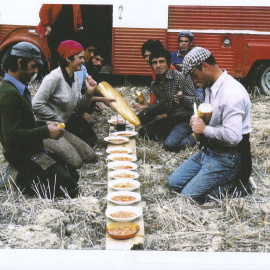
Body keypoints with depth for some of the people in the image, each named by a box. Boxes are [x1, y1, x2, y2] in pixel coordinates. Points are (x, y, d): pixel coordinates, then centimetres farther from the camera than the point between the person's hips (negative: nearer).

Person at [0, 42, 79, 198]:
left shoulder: (20, 89, 11)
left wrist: (45, 125, 5)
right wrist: (46, 132, -21)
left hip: (34, 150, 10)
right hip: (23, 156, -10)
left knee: (73, 175, 7)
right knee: (70, 186, -14)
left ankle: (28, 180, 11)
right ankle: (27, 182, -1)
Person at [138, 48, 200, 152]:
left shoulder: (181, 78, -18)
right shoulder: (154, 85, 2)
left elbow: (196, 101, -18)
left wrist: (183, 98, -38)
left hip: (184, 119, -8)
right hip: (169, 118, 8)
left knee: (170, 144, -28)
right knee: (143, 132, 3)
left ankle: (192, 138, -2)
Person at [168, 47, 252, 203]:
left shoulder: (232, 93, -23)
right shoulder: (211, 87, 9)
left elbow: (233, 136, -32)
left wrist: (205, 129, -17)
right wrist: (197, 121, 5)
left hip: (227, 158, -10)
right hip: (208, 151, 10)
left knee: (188, 196, -14)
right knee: (174, 183, 6)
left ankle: (236, 185, -2)